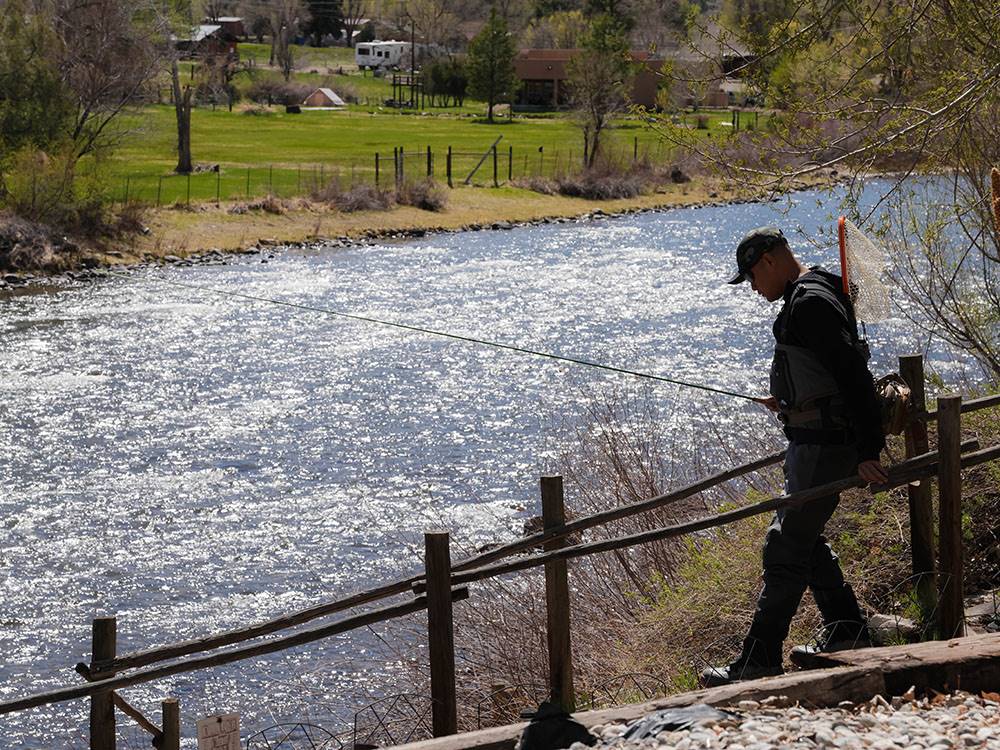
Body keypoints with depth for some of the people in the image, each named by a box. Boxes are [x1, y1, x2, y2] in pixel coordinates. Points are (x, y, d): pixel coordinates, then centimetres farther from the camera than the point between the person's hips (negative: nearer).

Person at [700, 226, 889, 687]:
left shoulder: (811, 304, -19)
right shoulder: (805, 298, 15)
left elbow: (853, 373, -25)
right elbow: (845, 371, 27)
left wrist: (866, 451, -26)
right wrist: (789, 401, 28)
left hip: (824, 445, -11)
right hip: (811, 440, 11)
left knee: (785, 549, -9)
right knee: (802, 538, 20)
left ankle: (759, 662, -8)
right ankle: (846, 633, 28)